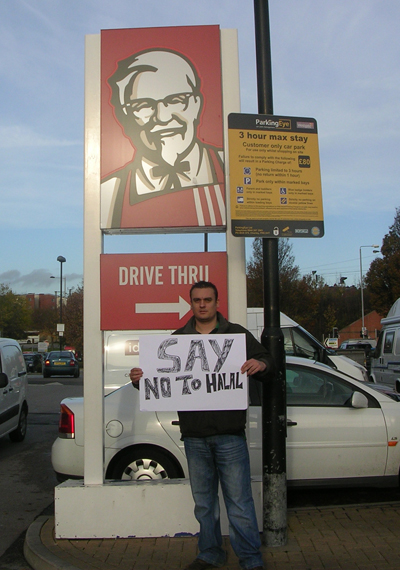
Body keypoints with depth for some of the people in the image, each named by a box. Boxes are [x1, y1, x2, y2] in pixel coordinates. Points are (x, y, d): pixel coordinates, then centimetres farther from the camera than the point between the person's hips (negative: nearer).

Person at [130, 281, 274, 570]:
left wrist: (260, 365, -19)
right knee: (203, 501, 15)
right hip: (194, 435, 3)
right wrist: (140, 378, -9)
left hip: (230, 433, -3)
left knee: (239, 500, 0)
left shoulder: (236, 334, 5)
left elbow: (267, 360, 4)